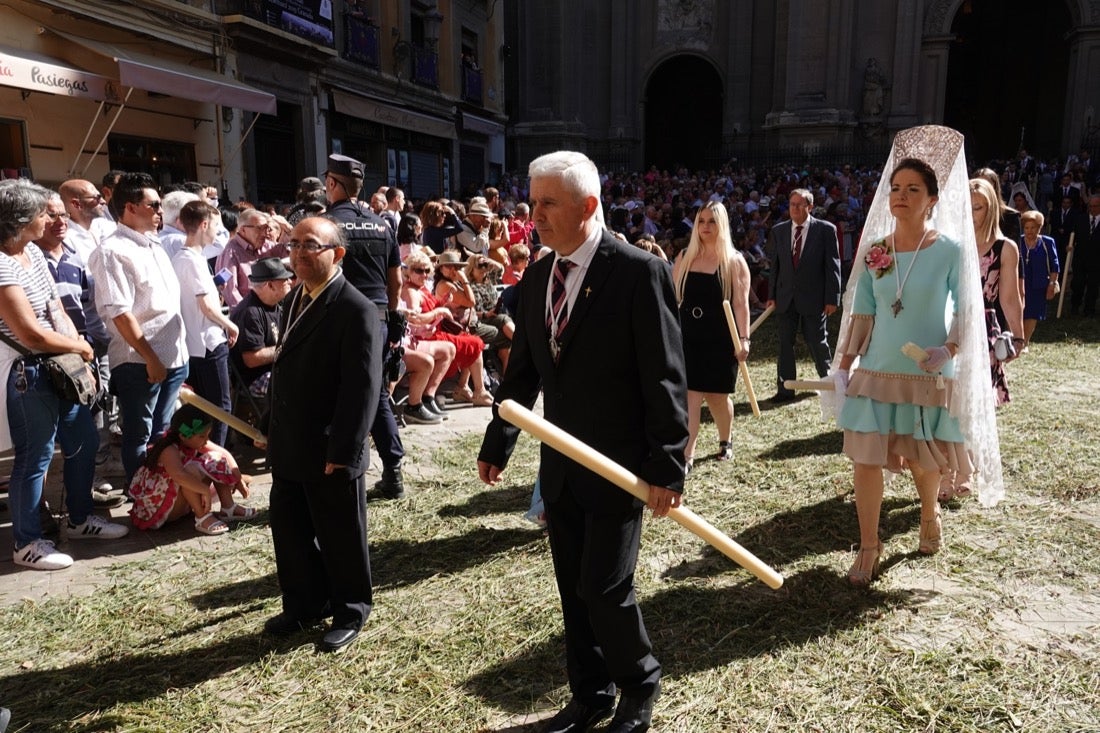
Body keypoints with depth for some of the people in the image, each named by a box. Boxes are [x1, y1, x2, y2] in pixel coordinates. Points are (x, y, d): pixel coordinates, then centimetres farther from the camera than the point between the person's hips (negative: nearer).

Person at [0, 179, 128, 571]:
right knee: (36, 456, 2)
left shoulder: (34, 252, 6)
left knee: (84, 440, 17)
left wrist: (77, 349, -7)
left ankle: (80, 518, 36)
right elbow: (31, 334, -22)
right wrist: (80, 347, -7)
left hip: (59, 367, 9)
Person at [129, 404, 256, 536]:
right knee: (192, 470, -34)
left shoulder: (195, 442, -5)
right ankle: (202, 518, -27)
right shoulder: (169, 451, -29)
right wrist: (206, 490, -47)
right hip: (157, 506, -9)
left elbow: (224, 454, 2)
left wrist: (238, 479, -2)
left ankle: (228, 508, -3)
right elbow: (179, 476, -48)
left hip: (180, 501, 9)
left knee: (215, 458, -2)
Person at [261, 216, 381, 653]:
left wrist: (342, 452, -21)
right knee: (289, 531, 18)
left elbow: (363, 388, -21)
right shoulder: (295, 299, 10)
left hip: (330, 454, -8)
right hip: (289, 450, 8)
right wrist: (272, 431, 16)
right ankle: (305, 604, 38)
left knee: (340, 537, 9)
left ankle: (350, 610, 30)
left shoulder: (356, 310, -18)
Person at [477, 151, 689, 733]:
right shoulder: (536, 277, 6)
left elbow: (665, 378, -14)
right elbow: (522, 370, 13)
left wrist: (666, 465, -16)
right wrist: (497, 443, 13)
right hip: (559, 466, 6)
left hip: (618, 465, -6)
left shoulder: (640, 273, -13)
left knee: (604, 587, -3)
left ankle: (639, 683, 27)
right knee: (573, 589, 14)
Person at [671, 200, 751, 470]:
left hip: (720, 339, -2)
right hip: (688, 337, 2)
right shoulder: (685, 257, 6)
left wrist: (743, 339, -14)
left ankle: (725, 442, 35)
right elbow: (673, 296, 10)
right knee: (690, 396, -5)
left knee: (716, 396, 10)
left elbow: (741, 303, -7)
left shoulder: (734, 261, -3)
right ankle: (686, 455, -5)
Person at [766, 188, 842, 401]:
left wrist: (832, 298, -8)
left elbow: (833, 265, -4)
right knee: (785, 344, 5)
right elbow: (774, 265, 10)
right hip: (785, 298, 3)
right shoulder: (778, 231, 7)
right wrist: (771, 295, 4)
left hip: (813, 297, -3)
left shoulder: (825, 230, -3)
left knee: (817, 342, 7)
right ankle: (785, 389, 12)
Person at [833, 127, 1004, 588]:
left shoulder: (951, 249, -7)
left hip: (929, 375, -2)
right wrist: (844, 366, -1)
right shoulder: (873, 251, 1)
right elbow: (861, 314, 5)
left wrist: (951, 349, -20)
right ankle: (869, 546, 14)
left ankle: (929, 514, 47)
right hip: (876, 372, 2)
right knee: (865, 457, -2)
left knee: (923, 459, 14)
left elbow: (967, 310, -3)